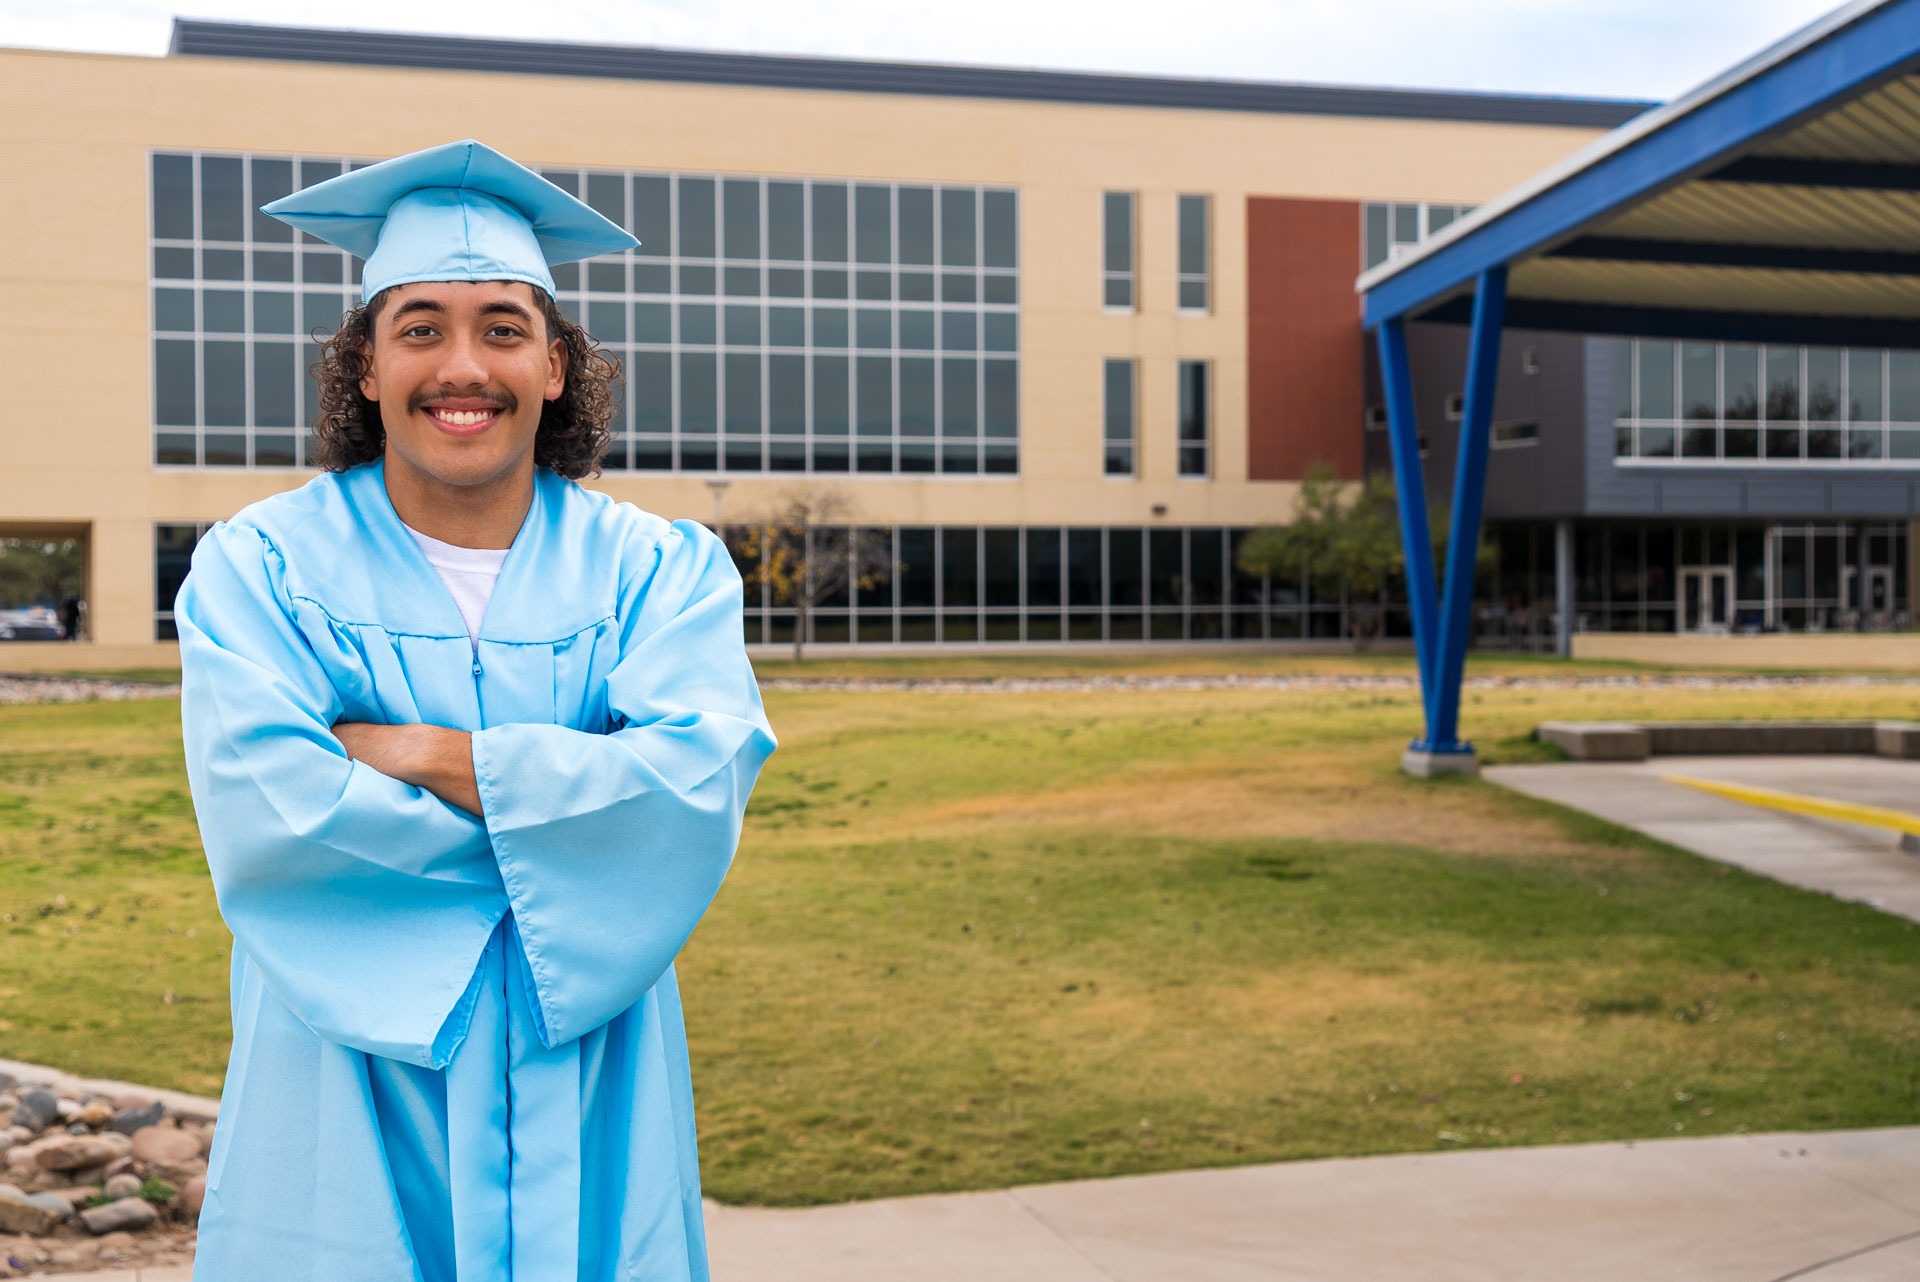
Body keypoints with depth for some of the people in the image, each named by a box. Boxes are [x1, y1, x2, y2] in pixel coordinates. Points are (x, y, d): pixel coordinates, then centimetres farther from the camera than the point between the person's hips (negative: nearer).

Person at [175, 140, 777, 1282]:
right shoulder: (259, 567, -3)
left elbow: (701, 783, -17)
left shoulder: (661, 569, -1)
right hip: (349, 1112, -1)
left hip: (585, 1116, 1)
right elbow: (264, 813, -19)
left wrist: (418, 755, -18)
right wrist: (565, 825, -14)